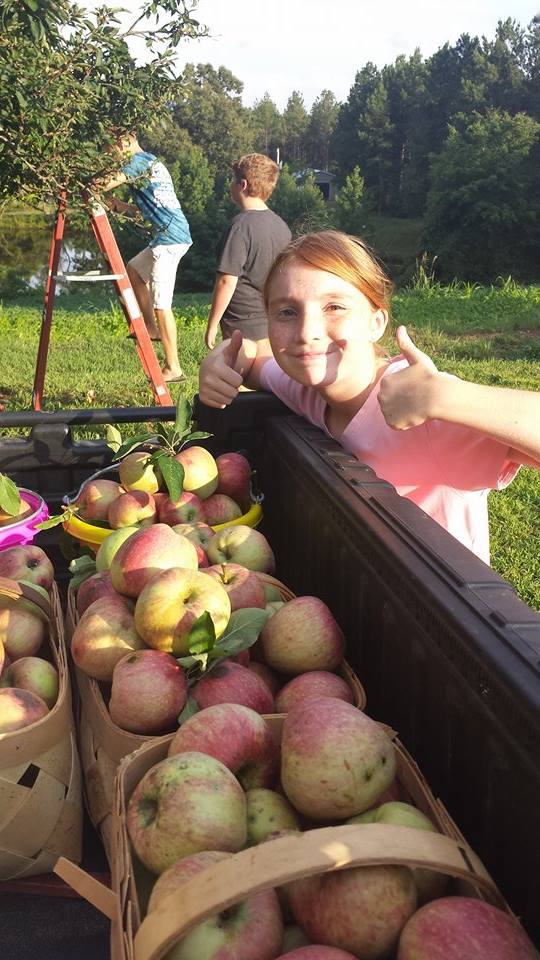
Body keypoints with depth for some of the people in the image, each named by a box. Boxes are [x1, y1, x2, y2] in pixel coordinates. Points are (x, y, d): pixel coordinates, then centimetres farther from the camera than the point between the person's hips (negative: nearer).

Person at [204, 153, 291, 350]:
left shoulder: (241, 226, -16)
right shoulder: (281, 225, 7)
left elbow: (227, 281, -19)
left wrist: (212, 325, -11)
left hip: (243, 326, -8)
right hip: (274, 323, 8)